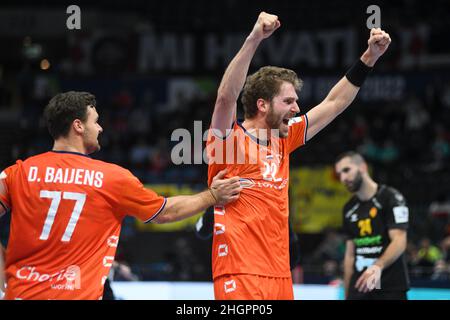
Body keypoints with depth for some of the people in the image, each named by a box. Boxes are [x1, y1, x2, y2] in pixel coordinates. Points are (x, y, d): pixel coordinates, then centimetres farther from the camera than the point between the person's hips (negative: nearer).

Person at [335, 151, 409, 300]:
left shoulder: (391, 197, -6)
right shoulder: (349, 208, 14)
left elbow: (399, 242, -16)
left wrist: (378, 266, -34)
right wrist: (347, 294, 13)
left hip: (390, 289, -6)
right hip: (359, 289, 6)